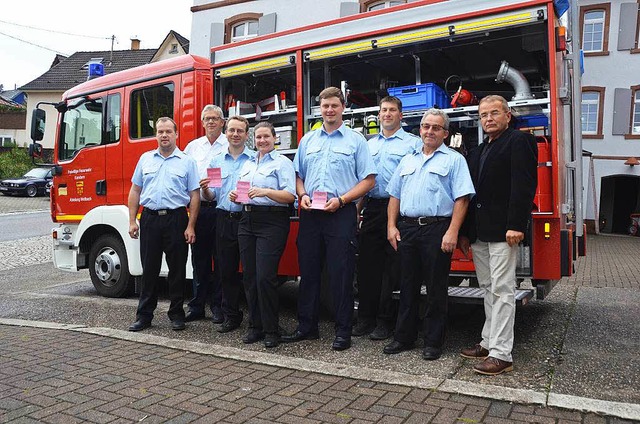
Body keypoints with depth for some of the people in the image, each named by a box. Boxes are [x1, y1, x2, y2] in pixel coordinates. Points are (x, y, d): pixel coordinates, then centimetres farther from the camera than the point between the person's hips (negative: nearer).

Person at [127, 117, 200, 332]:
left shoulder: (187, 162, 3)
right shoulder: (145, 159, 12)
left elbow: (194, 196, 0)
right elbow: (135, 191, 13)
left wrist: (191, 227, -8)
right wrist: (132, 221, 5)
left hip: (176, 219, -2)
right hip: (149, 219, 2)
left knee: (177, 269, 4)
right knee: (149, 269, 7)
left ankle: (176, 314, 16)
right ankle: (144, 315, 16)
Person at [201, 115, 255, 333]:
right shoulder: (216, 161, 14)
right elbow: (211, 197, 13)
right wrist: (205, 189, -9)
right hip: (224, 219, 4)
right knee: (227, 270, 8)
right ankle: (230, 316, 19)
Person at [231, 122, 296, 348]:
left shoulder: (282, 162, 0)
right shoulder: (247, 164, 22)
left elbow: (290, 196, -10)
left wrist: (266, 191, -22)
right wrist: (236, 195, 3)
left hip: (272, 221, -7)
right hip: (247, 220, 7)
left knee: (265, 277, -10)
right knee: (249, 276, 6)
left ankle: (271, 330, 2)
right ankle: (255, 326, 17)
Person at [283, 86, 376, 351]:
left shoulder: (356, 140, 2)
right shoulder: (308, 140, 15)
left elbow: (368, 179, -2)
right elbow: (298, 175, 18)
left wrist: (341, 200, -14)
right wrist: (302, 195, -2)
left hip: (341, 214, -4)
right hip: (310, 214, 4)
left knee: (341, 275, 0)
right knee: (308, 272, 10)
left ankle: (343, 331, 11)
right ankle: (307, 326, 23)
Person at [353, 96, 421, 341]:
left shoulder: (412, 143, 3)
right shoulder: (370, 144, 19)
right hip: (372, 209, 5)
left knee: (392, 268, 0)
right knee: (367, 264, 6)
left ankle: (386, 321, 10)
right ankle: (366, 317, 16)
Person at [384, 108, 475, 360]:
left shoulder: (454, 160, 2)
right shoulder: (407, 161, 19)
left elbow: (461, 199, -7)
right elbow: (395, 196, 17)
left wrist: (452, 232, -16)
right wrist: (392, 226, 6)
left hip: (437, 230, -4)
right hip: (407, 229, 5)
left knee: (436, 289, 2)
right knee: (408, 287, 10)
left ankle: (433, 342, 13)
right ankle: (404, 337, 20)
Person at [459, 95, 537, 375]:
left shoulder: (519, 142, -3)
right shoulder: (478, 152, 21)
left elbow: (524, 186, -14)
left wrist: (516, 225, -22)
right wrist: (466, 233, 16)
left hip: (503, 233, -8)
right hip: (479, 234, 8)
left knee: (501, 291, -6)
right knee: (489, 289, 13)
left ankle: (501, 354, 0)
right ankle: (489, 343, 22)